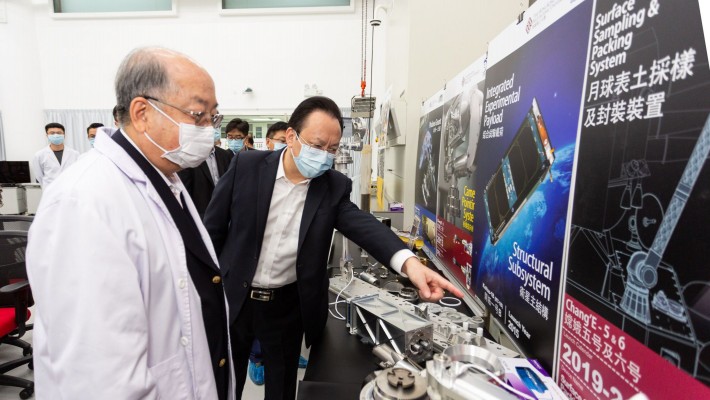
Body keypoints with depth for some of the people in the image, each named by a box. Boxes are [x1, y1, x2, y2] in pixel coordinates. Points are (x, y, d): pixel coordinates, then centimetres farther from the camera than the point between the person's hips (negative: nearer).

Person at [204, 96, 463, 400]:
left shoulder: (335, 186, -9)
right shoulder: (246, 166, -12)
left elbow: (364, 225, -23)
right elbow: (213, 228, -4)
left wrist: (409, 262, -41)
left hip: (288, 305, 1)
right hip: (232, 297, 0)